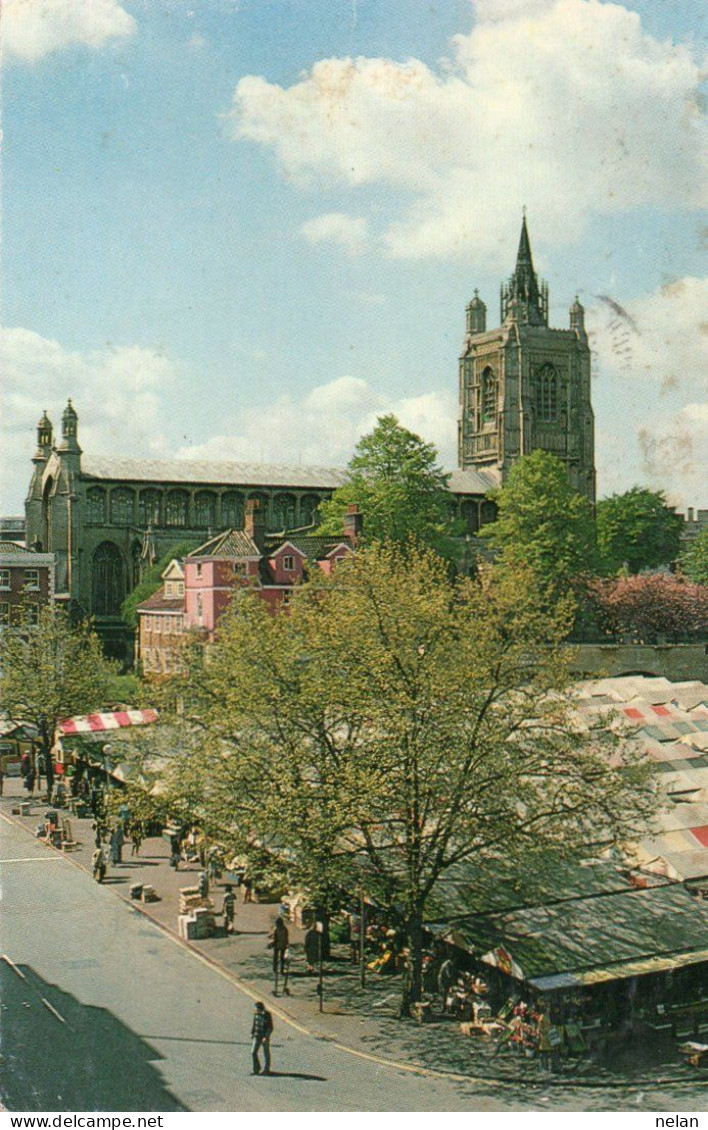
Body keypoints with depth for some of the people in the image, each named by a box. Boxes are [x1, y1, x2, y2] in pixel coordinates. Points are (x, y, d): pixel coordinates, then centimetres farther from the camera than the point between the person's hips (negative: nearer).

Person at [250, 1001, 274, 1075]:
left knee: (266, 1053, 6)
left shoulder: (267, 1015, -16)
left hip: (265, 1037, -5)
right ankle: (256, 1069, 10)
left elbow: (270, 1027, -15)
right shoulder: (256, 1014, 1)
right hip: (257, 1036, 5)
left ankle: (266, 1070, 19)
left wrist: (266, 1037, -22)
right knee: (253, 1052, -2)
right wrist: (252, 1033, 7)